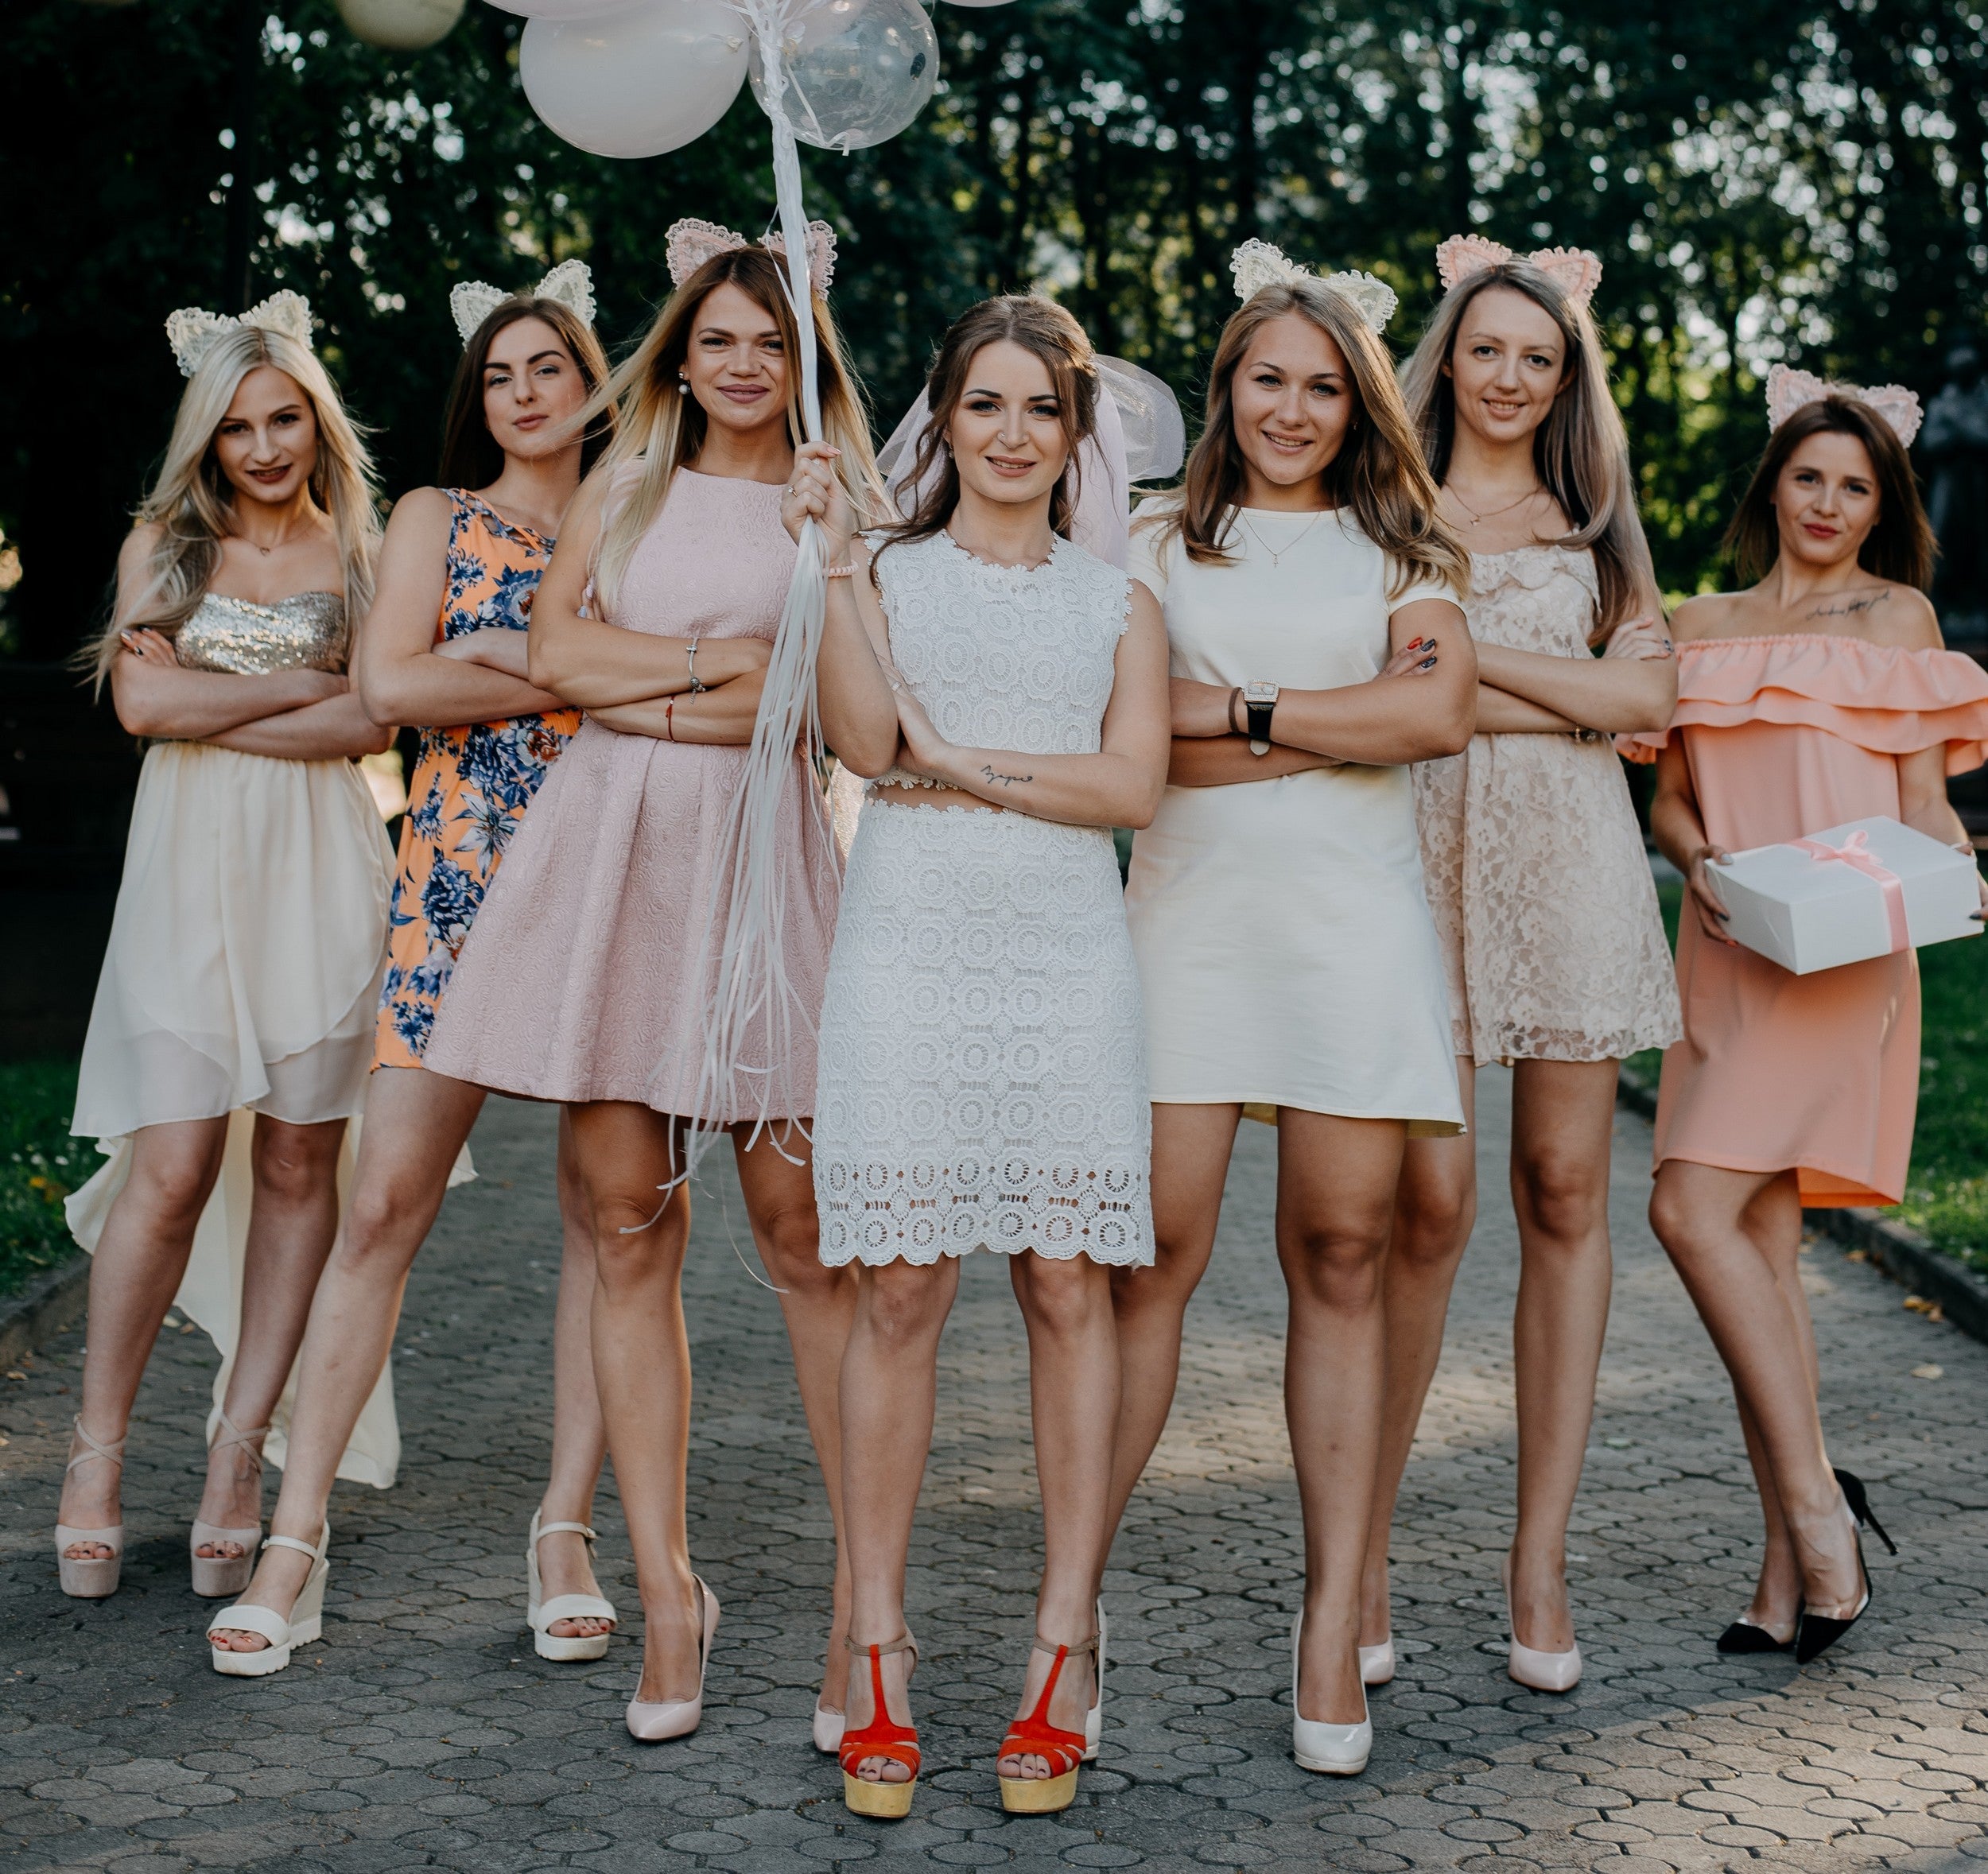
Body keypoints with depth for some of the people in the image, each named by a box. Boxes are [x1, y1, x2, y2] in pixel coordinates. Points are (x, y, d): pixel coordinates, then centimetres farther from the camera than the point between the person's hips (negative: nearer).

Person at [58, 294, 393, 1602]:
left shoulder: (358, 554, 9)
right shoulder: (163, 546, 11)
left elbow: (369, 727, -4)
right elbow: (143, 700, -4)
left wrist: (209, 712, -8)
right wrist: (305, 683, -3)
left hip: (320, 871, 1)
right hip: (191, 870, -1)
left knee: (298, 1162, 1)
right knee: (174, 1165, -8)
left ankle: (242, 1450, 9)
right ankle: (99, 1452, 4)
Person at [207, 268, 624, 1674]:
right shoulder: (437, 520, 12)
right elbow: (390, 683, -4)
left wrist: (500, 660, -7)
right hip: (460, 881, 0)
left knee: (608, 1210, 0)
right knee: (387, 1201, -4)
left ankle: (566, 1528, 9)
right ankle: (298, 1534, 2)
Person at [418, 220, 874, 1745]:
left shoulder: (838, 506, 8)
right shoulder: (625, 487, 18)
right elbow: (555, 652, 6)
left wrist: (642, 691, -8)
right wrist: (727, 659, -2)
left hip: (765, 856, -3)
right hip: (610, 853, 3)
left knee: (801, 1231, -7)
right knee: (628, 1226, 0)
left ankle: (867, 1585, 2)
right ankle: (668, 1591, 7)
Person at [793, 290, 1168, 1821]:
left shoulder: (1118, 602, 14)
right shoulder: (889, 572, 11)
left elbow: (1133, 787, 1)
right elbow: (866, 742, -6)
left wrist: (966, 763, -6)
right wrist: (837, 558, -9)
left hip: (1066, 959, 1)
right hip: (911, 948, -1)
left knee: (1069, 1285, -1)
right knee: (900, 1288, -4)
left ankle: (1067, 1646, 6)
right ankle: (879, 1652, 4)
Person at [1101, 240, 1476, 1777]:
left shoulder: (1399, 546, 16)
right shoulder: (1158, 542, 13)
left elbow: (1443, 711, -3)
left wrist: (1236, 708, -5)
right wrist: (1348, 727, -6)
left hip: (1355, 918, 1)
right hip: (1191, 913, -1)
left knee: (1341, 1259, 0)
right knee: (1155, 1252, -8)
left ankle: (1335, 1623, 5)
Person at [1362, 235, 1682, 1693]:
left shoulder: (1593, 523, 17)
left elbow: (1650, 695, 3)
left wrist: (1471, 655, -6)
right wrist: (1570, 696, -7)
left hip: (1571, 861, 3)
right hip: (1422, 851, -2)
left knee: (1567, 1189, 0)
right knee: (1429, 1200, -11)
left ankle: (1542, 1560, 7)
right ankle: (1363, 1550, 3)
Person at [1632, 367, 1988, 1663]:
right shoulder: (1705, 624, 17)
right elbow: (1669, 798, 15)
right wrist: (1704, 860, -7)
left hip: (1843, 961, -5)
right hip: (1727, 957, 5)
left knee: (1695, 1210, -18)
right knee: (1760, 1242, 2)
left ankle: (1814, 1505, -9)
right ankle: (1796, 1569, 7)